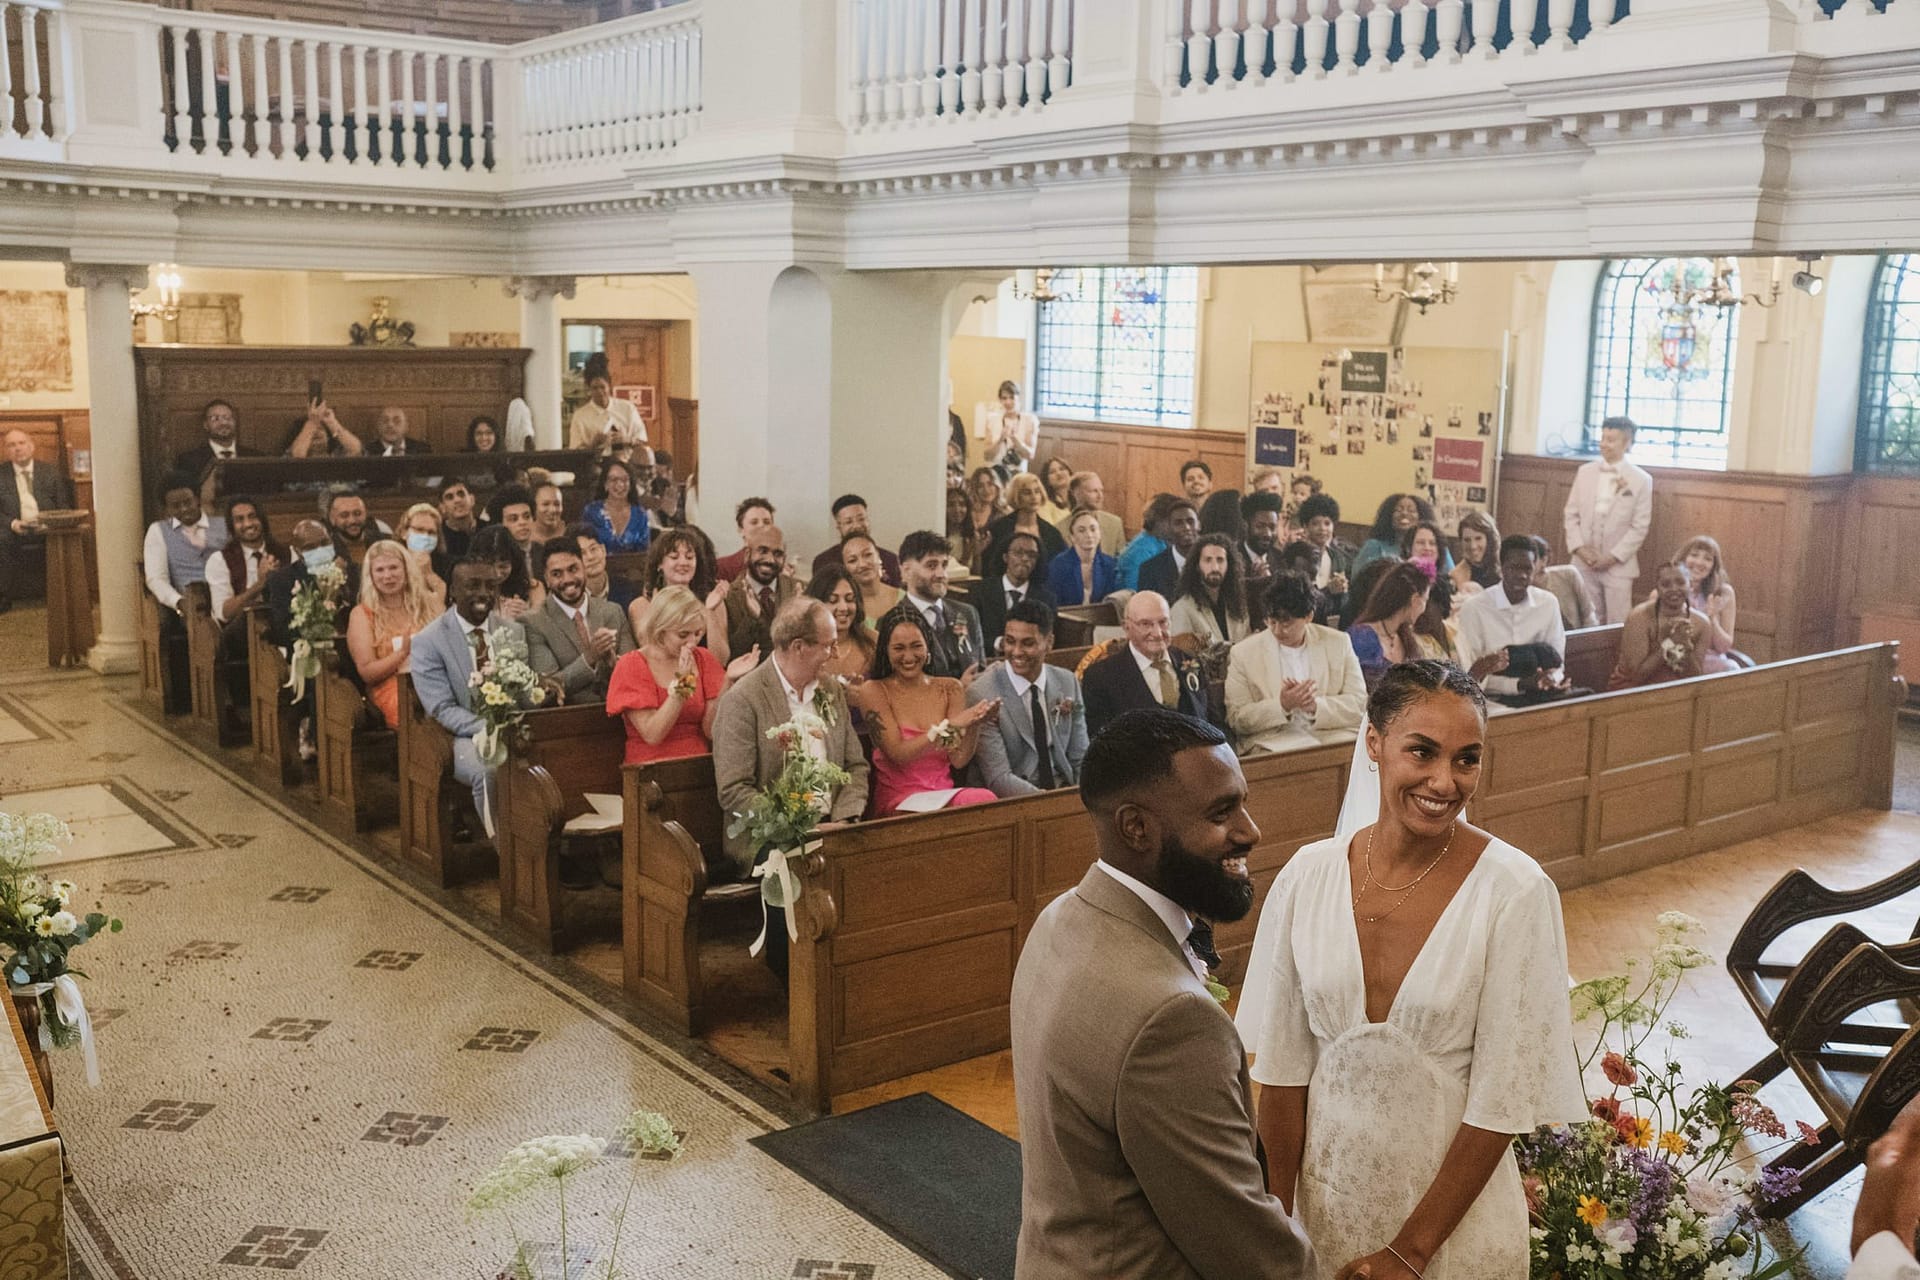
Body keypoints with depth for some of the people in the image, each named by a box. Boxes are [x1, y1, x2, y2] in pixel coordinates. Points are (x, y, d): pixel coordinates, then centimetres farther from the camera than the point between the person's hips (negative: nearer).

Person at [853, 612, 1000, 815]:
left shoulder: (950, 688, 9)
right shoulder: (873, 691, 0)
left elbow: (959, 760, 1)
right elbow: (897, 754, -11)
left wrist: (974, 725, -19)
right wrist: (948, 726, -22)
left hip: (945, 795, 4)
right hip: (897, 803, -4)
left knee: (986, 799, -30)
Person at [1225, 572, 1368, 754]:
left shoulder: (1338, 643, 11)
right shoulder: (1243, 653, 6)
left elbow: (1359, 703, 8)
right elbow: (1236, 720, 2)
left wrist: (1316, 705, -11)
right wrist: (1282, 705, -13)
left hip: (1333, 739, 3)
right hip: (1273, 744, -2)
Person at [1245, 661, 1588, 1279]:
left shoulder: (1515, 891, -17)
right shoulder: (1308, 875, -9)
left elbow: (1504, 1096, -15)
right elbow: (1282, 1065, -4)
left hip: (1455, 1203, -2)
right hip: (1326, 1191, 3)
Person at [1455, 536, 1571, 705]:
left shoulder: (1549, 603, 3)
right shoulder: (1473, 609, -11)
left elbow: (1557, 662, 6)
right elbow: (1473, 677, -11)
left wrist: (1551, 678, -17)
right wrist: (1521, 683, -22)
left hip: (1537, 697, 6)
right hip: (1492, 700, -6)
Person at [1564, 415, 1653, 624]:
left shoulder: (1641, 480, -3)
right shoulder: (1585, 472, 6)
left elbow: (1640, 527, -5)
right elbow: (1571, 514, 7)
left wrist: (1613, 556, -12)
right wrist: (1579, 548, -7)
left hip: (1618, 565, -3)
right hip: (1583, 562, 3)